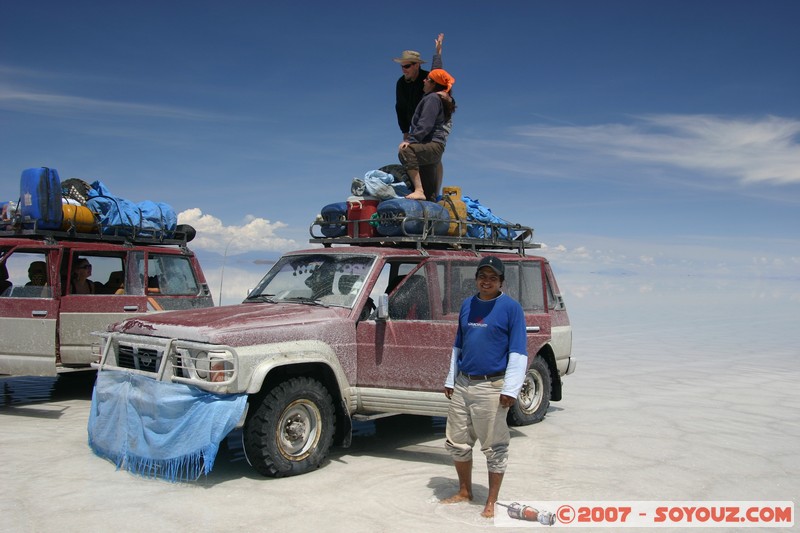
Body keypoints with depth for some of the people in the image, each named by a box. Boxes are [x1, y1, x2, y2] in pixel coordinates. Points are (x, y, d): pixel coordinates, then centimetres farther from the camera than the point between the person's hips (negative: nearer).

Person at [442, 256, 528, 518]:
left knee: (494, 447, 3)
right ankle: (464, 491, 31)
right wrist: (450, 380, 16)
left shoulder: (511, 307, -6)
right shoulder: (467, 305, 11)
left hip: (491, 387, -6)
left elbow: (519, 351, -9)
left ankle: (491, 502, 16)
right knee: (457, 442, 13)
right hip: (462, 385, 6)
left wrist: (510, 389, -15)